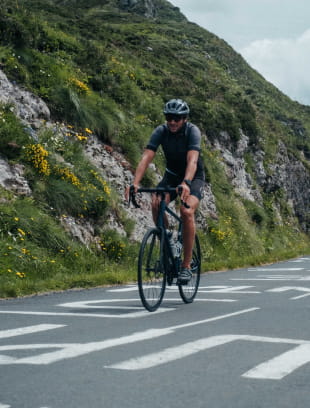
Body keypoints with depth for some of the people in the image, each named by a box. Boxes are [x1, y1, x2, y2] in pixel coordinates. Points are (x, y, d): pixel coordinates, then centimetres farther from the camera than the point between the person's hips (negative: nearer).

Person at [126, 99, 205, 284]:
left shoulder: (192, 131, -24)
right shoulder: (161, 131, -16)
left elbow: (192, 160, -39)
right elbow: (146, 157, -26)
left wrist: (186, 183, -57)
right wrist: (135, 183, -41)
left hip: (193, 177, -3)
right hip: (172, 175, 3)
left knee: (187, 211, -28)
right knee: (156, 203, -27)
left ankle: (187, 265, -19)